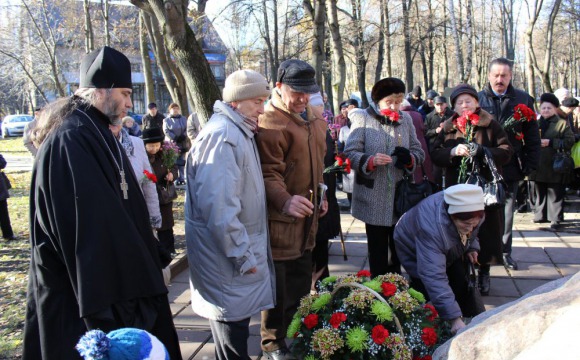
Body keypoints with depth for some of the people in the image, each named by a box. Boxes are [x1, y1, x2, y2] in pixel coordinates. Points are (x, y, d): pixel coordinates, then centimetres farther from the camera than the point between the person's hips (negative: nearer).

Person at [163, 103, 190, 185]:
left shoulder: (184, 119, 15)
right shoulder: (166, 120, 6)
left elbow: (187, 129, 6)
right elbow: (166, 131, -5)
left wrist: (183, 136, -13)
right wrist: (175, 138, -16)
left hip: (182, 143, 3)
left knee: (181, 161, 4)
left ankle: (181, 178, 7)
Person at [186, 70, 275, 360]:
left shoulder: (240, 132, 13)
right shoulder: (222, 136, -20)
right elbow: (219, 206, -27)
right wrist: (242, 256, -20)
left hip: (242, 249, 10)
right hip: (230, 257, -10)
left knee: (237, 324, 20)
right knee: (232, 329, 3)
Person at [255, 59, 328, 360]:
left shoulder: (311, 118, 11)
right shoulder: (270, 123, -18)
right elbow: (268, 173, -25)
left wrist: (319, 196, 21)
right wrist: (285, 201, -40)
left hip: (307, 217, 9)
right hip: (280, 219, -9)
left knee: (301, 282, 20)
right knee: (279, 286, 2)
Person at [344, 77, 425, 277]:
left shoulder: (405, 119, 10)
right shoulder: (363, 118, -2)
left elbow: (419, 152, 11)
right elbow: (350, 152, -7)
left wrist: (410, 158, -11)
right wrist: (371, 161, -25)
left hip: (401, 197, 4)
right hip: (373, 198, -4)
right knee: (377, 254, 4)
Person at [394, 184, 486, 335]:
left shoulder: (472, 213, -28)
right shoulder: (431, 227, -50)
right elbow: (434, 276, -54)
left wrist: (472, 247, -17)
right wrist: (455, 318, -57)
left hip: (450, 250, 5)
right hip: (414, 250, -5)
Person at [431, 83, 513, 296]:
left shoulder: (491, 126, 2)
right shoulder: (448, 128, 9)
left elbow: (506, 151, -5)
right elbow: (435, 155, 3)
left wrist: (480, 151, -18)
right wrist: (452, 152, -17)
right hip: (457, 189, 2)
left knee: (486, 231, 3)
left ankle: (484, 272, 19)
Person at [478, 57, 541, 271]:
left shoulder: (523, 100, 2)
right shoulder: (478, 99, -1)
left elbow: (532, 136, 4)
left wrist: (530, 165, -1)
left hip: (510, 167, 1)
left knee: (507, 211, 9)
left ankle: (504, 251, 21)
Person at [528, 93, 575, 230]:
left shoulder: (562, 124, 0)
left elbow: (570, 141, -9)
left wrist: (550, 142, -15)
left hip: (554, 167, -5)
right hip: (538, 166, 5)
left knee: (555, 193, -3)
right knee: (540, 192, 12)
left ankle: (556, 219, 1)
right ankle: (541, 215, 23)